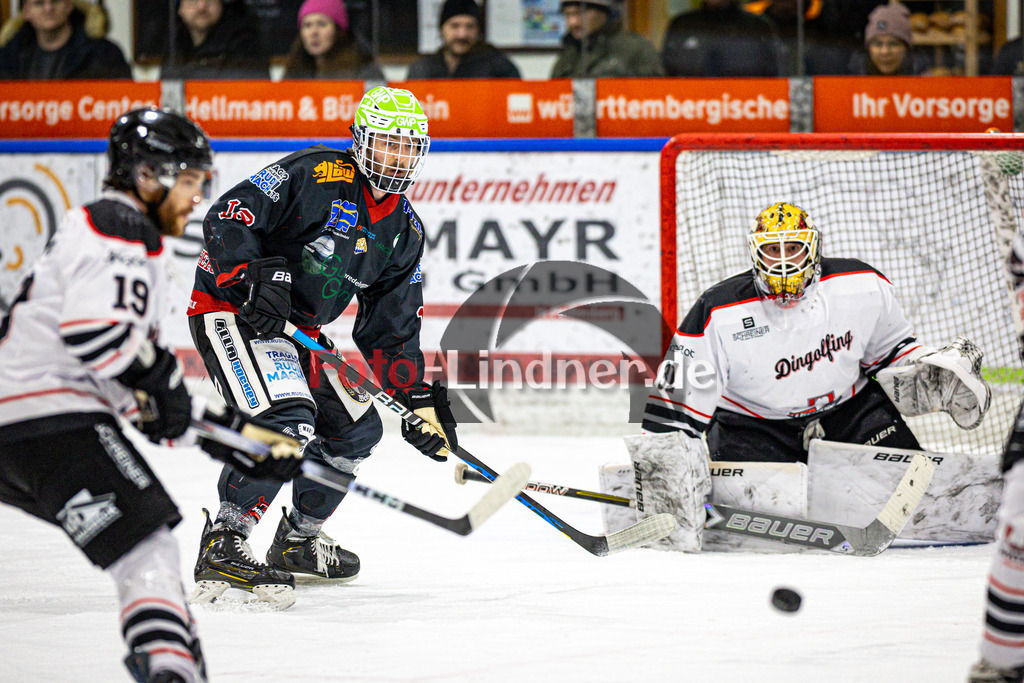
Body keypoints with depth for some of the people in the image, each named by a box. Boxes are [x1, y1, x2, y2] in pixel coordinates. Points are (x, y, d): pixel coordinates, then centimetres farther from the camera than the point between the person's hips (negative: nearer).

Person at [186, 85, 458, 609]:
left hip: (298, 327, 9)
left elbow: (391, 329, 9)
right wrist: (251, 280, -34)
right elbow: (227, 217, -22)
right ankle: (222, 547, -28)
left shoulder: (404, 231, 7)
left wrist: (418, 399, -1)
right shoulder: (316, 175, -16)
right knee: (286, 419, -28)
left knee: (357, 427, 15)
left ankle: (299, 539, 33)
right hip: (230, 309, -9)